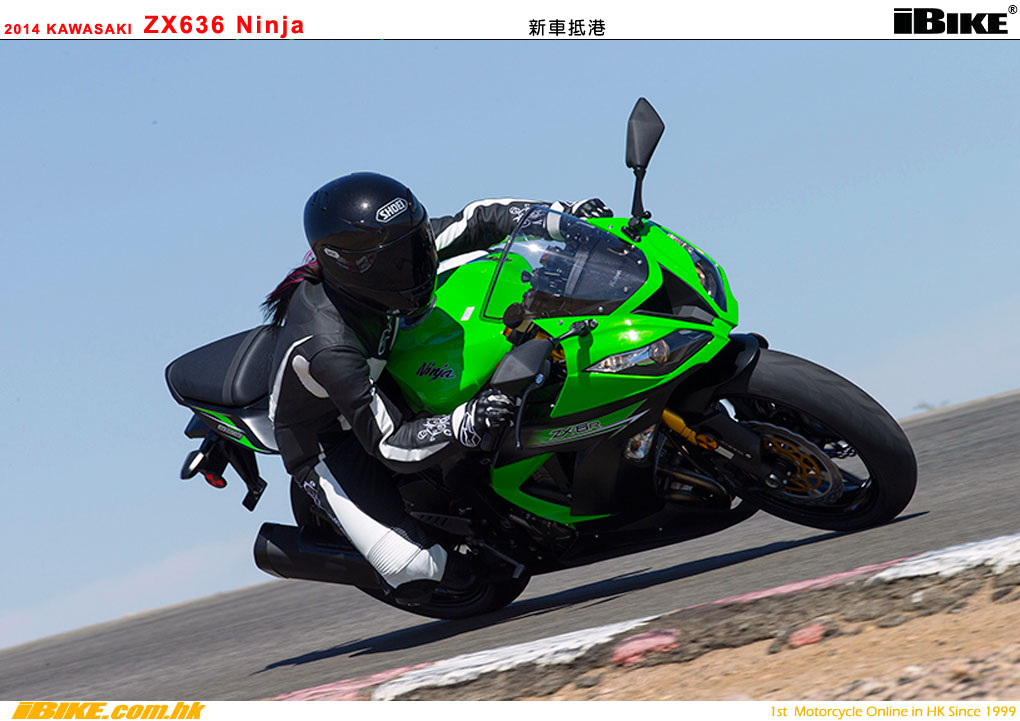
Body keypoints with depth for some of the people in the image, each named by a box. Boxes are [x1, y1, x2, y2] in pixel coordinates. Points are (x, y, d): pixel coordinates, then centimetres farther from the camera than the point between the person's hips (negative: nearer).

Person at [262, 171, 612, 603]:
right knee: (414, 574, -26)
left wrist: (565, 212, -18)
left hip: (382, 384, 8)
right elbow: (390, 443, -36)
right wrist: (465, 425, -51)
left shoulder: (388, 248, -20)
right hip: (326, 446, -8)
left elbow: (474, 221, -7)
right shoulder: (329, 348, -40)